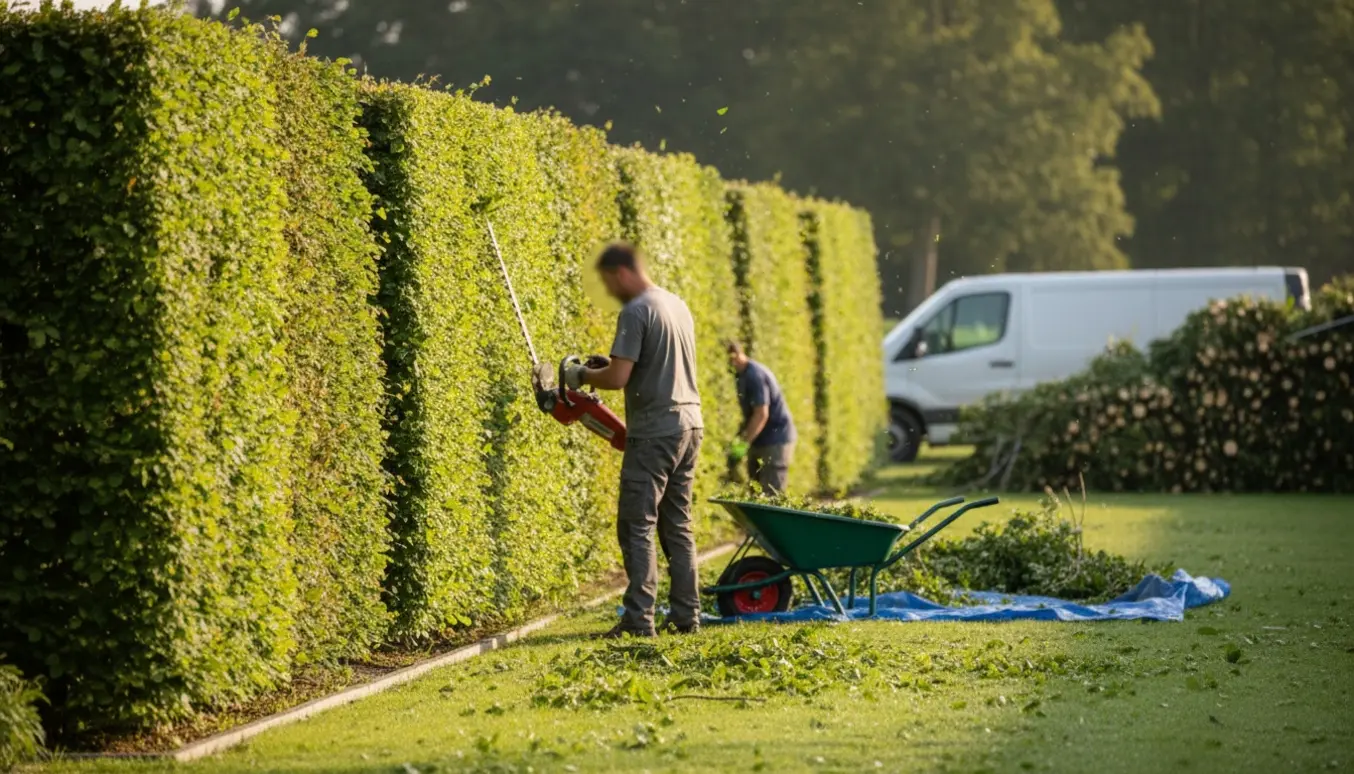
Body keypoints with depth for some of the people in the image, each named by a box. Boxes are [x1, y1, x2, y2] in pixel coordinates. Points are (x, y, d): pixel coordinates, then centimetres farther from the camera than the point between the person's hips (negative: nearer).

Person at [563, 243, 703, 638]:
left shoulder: (635, 312, -13)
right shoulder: (678, 305, 14)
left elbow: (618, 378, -18)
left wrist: (582, 375, 0)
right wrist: (612, 364, 19)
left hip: (655, 432, -8)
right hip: (690, 426, 9)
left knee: (637, 527, -6)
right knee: (677, 525, 13)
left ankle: (639, 619, -11)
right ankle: (686, 616, 13)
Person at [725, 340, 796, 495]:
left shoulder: (755, 375, -19)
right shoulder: (745, 375, 11)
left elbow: (761, 414, -25)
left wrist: (743, 444, -26)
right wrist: (739, 439, 13)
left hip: (775, 441, -10)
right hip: (760, 441, 10)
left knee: (771, 495, -12)